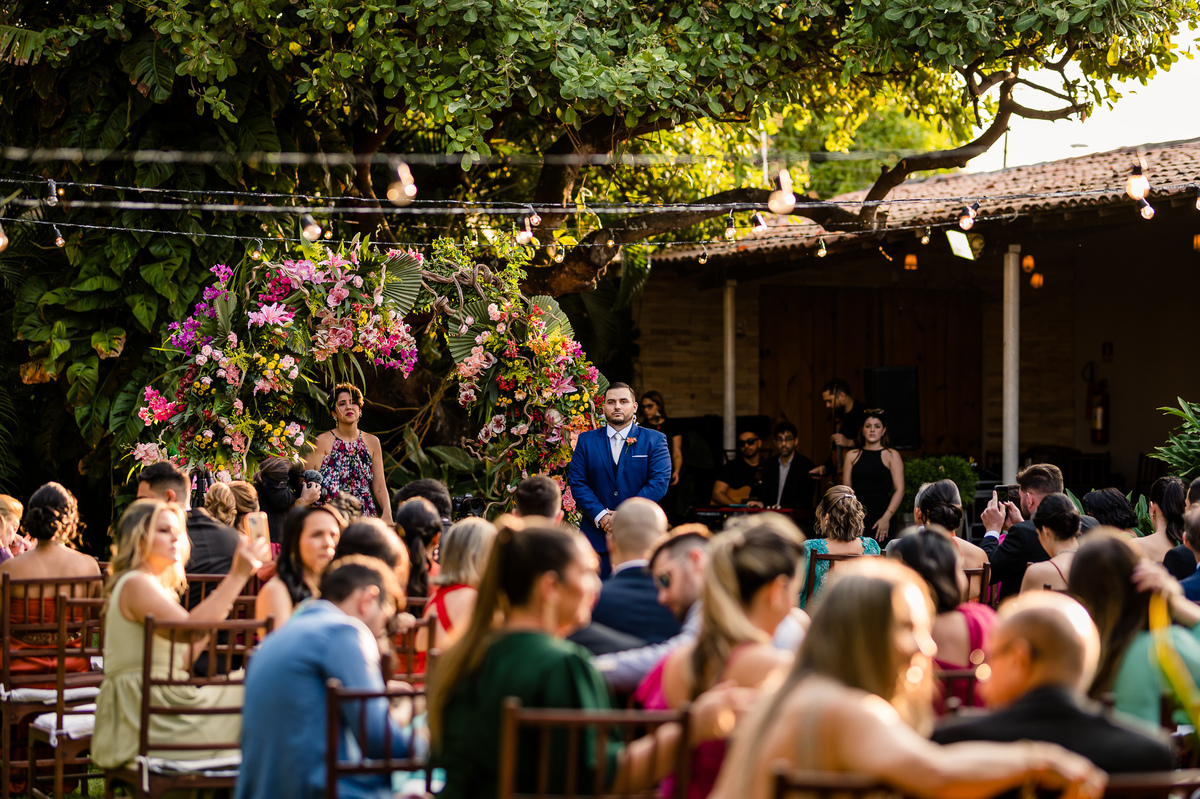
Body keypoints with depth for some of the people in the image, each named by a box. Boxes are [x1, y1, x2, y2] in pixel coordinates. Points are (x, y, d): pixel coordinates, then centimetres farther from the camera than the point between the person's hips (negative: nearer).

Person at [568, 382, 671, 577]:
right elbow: (577, 482, 4)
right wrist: (600, 515, -12)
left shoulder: (654, 440, 6)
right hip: (596, 535, 1)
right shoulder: (586, 441, 12)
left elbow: (659, 482, -5)